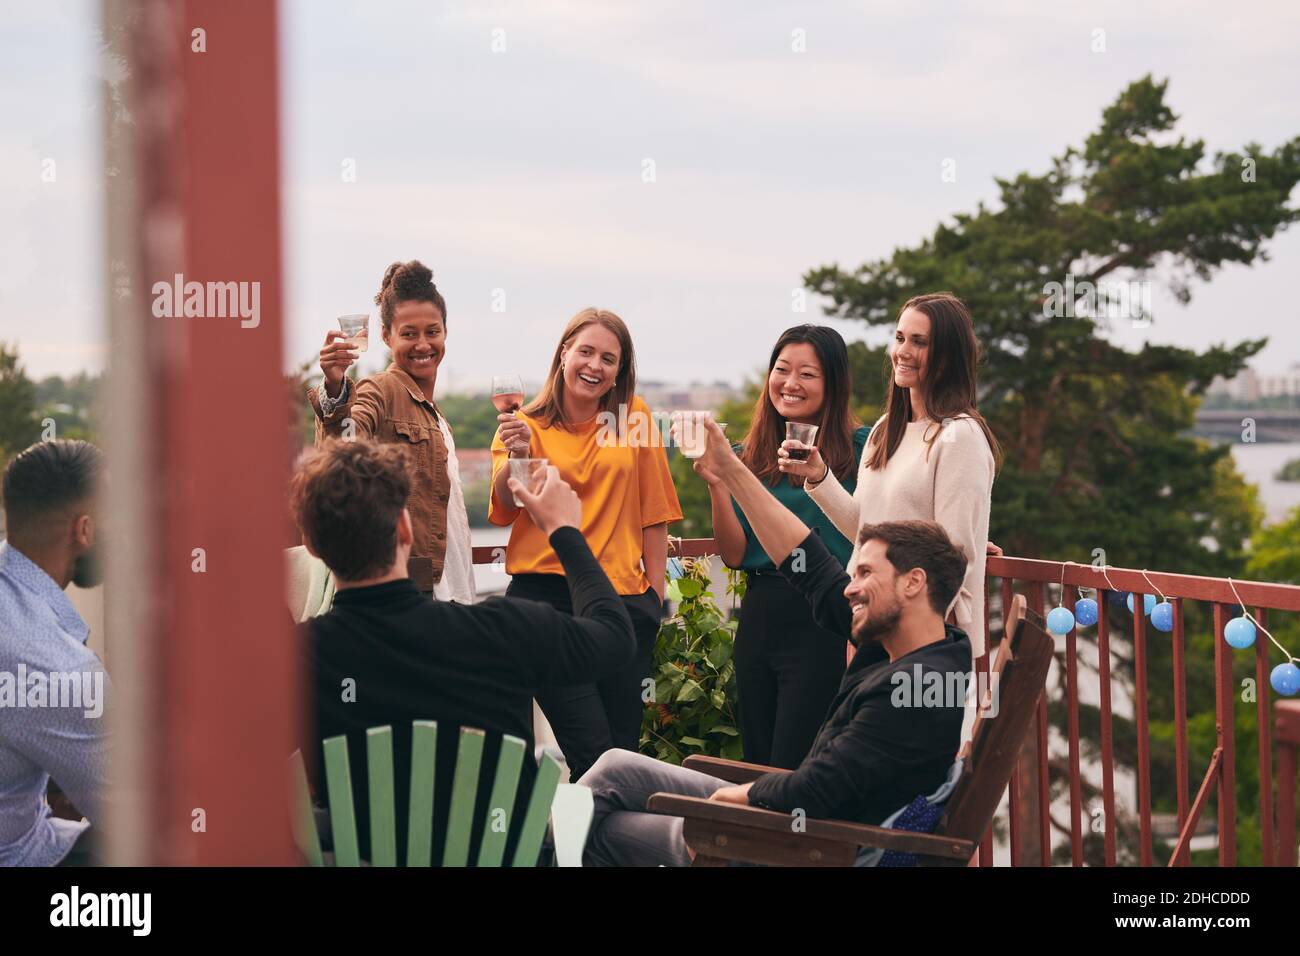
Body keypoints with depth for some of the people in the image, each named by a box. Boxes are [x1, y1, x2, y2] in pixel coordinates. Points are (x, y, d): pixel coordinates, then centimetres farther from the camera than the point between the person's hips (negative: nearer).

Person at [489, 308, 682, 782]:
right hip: (545, 595, -2)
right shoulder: (526, 424, 6)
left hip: (622, 597, 2)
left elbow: (653, 515, 12)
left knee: (623, 748, 2)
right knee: (592, 751, -12)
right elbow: (504, 510, -8)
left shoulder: (634, 418, 9)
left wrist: (655, 596, 6)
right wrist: (516, 456, -26)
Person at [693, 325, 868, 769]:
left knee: (792, 770, -5)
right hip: (759, 616, 5)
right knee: (757, 762, 13)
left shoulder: (858, 449, -4)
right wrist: (716, 484, -5)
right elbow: (734, 554, 4)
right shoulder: (750, 456, 10)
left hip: (824, 622, -5)